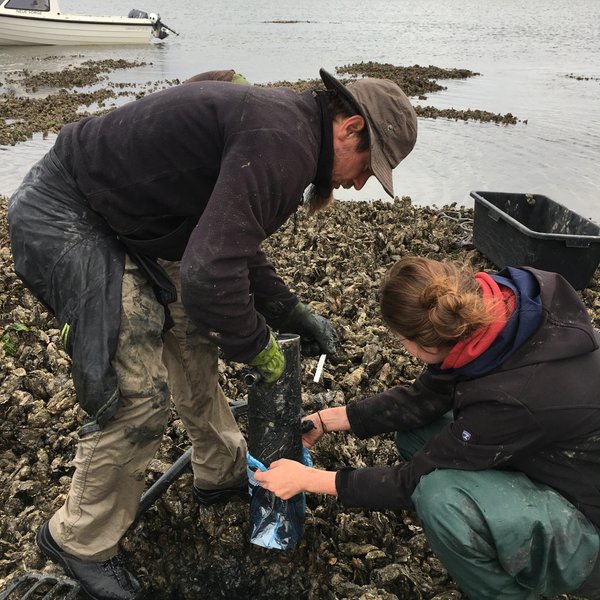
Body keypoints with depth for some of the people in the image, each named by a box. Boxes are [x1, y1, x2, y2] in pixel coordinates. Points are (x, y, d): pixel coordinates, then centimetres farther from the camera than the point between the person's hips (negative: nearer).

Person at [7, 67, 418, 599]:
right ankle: (82, 542, 15)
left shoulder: (278, 125, 8)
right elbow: (210, 276, -34)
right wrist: (257, 347, -15)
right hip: (63, 220, -10)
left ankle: (223, 473, 33)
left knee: (195, 341, 14)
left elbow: (230, 242, 16)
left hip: (125, 221, 11)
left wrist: (293, 314, 12)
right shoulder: (285, 142, -25)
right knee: (139, 394, -11)